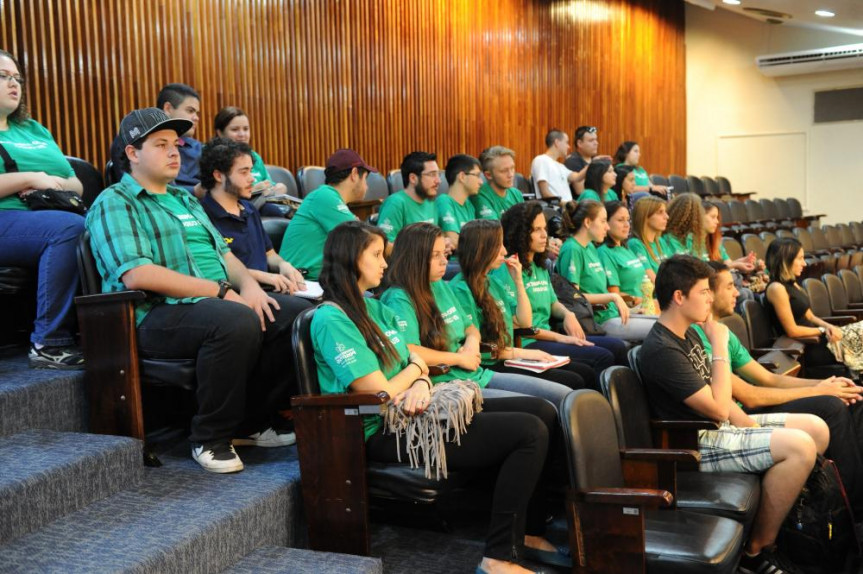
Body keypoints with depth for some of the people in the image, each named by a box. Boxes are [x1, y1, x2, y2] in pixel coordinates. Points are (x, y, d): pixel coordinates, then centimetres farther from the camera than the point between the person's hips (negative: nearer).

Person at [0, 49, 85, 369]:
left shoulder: (34, 130, 26)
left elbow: (76, 184, 21)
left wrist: (52, 184, -2)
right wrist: (31, 178, -10)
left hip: (47, 214, 6)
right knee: (70, 228, -35)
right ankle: (49, 343, -30)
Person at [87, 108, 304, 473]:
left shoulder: (184, 199, 25)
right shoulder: (114, 204, -2)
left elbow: (223, 252, 23)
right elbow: (136, 275, -17)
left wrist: (249, 284, -2)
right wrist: (221, 290, -19)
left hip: (214, 303, 8)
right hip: (156, 316, -8)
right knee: (237, 321, -36)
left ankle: (254, 422, 3)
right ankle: (210, 439, -17)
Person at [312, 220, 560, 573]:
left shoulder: (375, 308, 14)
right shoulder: (330, 319, -15)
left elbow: (417, 361, 12)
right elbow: (381, 393, -18)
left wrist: (421, 383, -12)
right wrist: (414, 369, 1)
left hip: (411, 411, 9)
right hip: (387, 432, -9)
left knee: (542, 411, 3)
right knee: (530, 433, -18)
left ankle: (528, 530, 12)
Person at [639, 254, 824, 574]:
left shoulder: (688, 333, 9)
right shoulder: (661, 351, -23)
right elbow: (717, 408, -23)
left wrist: (748, 424, 0)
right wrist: (720, 346, -18)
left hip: (719, 426, 10)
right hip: (696, 444, -10)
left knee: (816, 429, 4)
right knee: (799, 446, -24)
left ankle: (787, 514, 19)